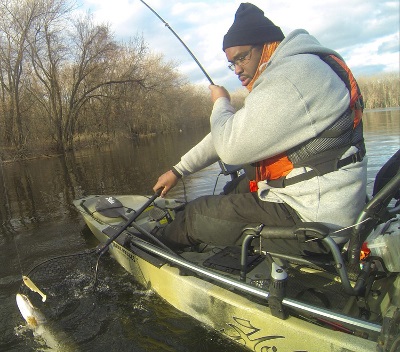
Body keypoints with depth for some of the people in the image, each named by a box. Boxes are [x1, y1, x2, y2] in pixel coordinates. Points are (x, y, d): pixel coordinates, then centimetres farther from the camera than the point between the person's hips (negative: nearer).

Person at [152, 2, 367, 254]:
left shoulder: (292, 75, -21)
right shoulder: (284, 74, 14)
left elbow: (230, 147, -22)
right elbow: (231, 135, 15)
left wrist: (221, 102, -1)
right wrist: (178, 170, 16)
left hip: (312, 221, -10)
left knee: (196, 215, 0)